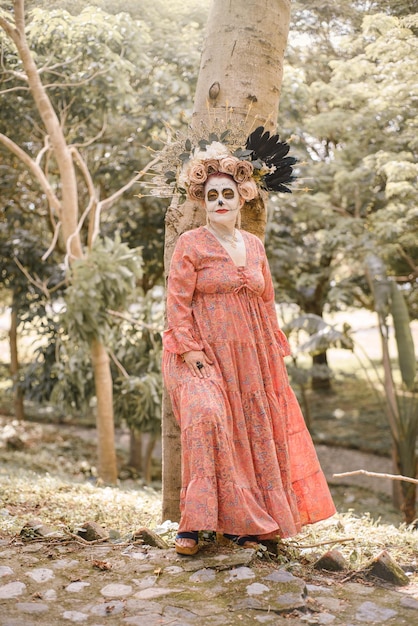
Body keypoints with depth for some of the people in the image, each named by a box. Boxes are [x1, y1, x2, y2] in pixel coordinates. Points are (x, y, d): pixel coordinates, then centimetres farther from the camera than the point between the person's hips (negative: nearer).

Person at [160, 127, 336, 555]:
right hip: (204, 355, -5)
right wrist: (189, 349, -17)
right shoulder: (191, 244, -2)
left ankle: (245, 522, 19)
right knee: (206, 416, -25)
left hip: (249, 358, 6)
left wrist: (275, 351, 13)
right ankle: (194, 523, -17)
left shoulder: (254, 246, 13)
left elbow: (267, 302, 16)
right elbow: (177, 302, -8)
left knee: (255, 431, 5)